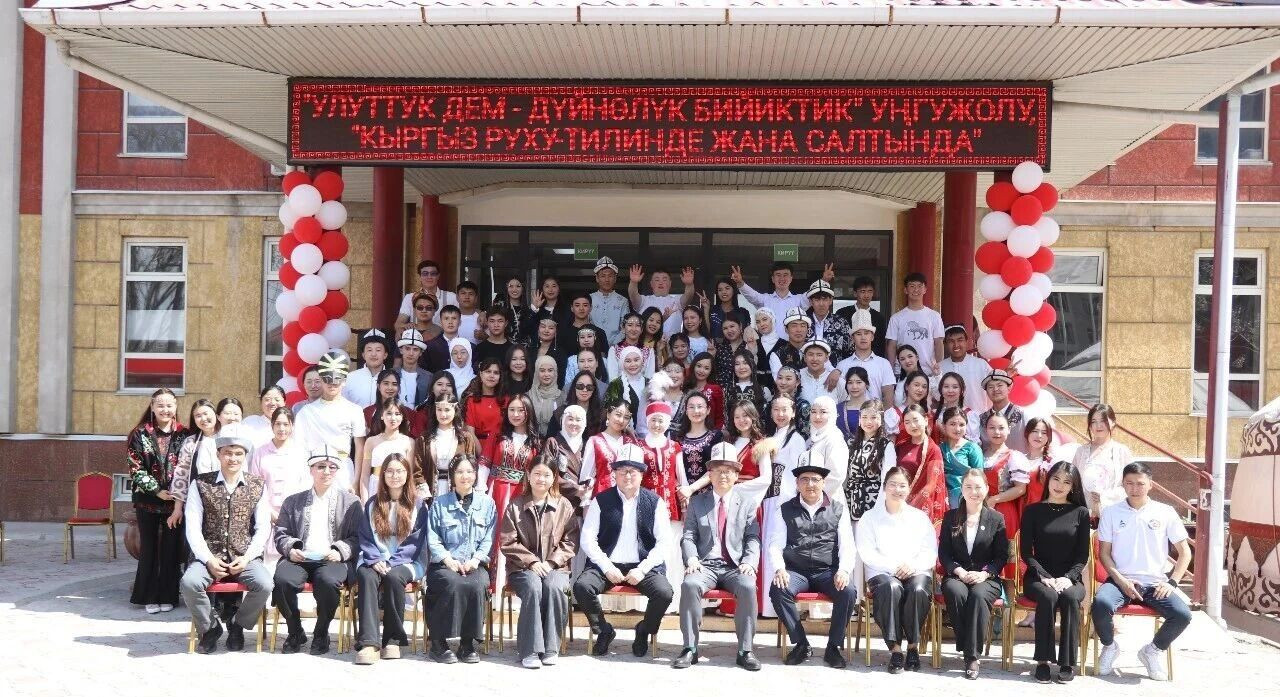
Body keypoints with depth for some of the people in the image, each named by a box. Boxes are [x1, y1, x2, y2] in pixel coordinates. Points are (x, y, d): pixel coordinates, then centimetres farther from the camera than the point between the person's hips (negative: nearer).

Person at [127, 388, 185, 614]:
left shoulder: (183, 435, 3)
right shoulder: (140, 434, 1)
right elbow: (135, 469, -3)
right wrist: (157, 491, -11)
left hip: (175, 502, 0)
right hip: (148, 500, 0)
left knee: (171, 549, 3)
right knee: (149, 548, 4)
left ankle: (167, 596, 11)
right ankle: (150, 597, 12)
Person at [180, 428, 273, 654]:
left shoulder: (257, 486, 8)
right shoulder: (201, 484, 5)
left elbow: (263, 528, 4)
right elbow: (193, 527, -1)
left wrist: (246, 558, -10)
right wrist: (208, 560, -13)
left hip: (244, 557, 1)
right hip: (209, 556, 0)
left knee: (264, 584, -28)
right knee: (189, 582, -31)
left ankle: (238, 626, 3)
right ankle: (210, 628, -1)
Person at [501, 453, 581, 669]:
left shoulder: (564, 506, 9)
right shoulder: (515, 505, 6)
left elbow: (570, 541, 4)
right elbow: (507, 542, 1)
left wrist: (551, 562, -10)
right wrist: (531, 561, -11)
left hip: (555, 567, 1)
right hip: (523, 567, -1)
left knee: (554, 587, -32)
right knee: (533, 587, -33)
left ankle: (551, 647, -21)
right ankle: (530, 650, -29)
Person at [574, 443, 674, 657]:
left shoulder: (655, 502, 5)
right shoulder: (601, 501, 6)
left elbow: (664, 542, 0)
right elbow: (587, 539, 1)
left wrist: (642, 569, -12)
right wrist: (607, 568, -11)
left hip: (643, 566, 0)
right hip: (606, 565, 0)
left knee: (664, 592, -28)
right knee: (582, 586, -28)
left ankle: (644, 631, 4)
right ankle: (603, 630, 0)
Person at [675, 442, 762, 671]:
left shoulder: (747, 503, 12)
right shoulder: (697, 502, 14)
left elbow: (753, 538, 6)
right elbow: (688, 536, 7)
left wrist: (750, 562, -13)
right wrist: (691, 558, -12)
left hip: (736, 566, 0)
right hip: (705, 565, 1)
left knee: (747, 586, -33)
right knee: (689, 584, -32)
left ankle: (745, 650, -24)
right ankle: (690, 648, -24)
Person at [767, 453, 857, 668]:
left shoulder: (838, 511, 13)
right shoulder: (784, 511, 13)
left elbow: (847, 546, 5)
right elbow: (775, 545, 5)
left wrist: (844, 570, -14)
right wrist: (780, 568, -15)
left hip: (828, 572, 0)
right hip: (795, 571, 0)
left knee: (848, 592, -30)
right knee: (778, 589, -31)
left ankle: (834, 646, -12)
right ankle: (801, 644, -14)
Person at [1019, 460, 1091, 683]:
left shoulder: (1081, 512, 8)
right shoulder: (1033, 511, 6)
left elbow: (1083, 555, 4)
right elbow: (1026, 552, 1)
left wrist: (1068, 578, -13)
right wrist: (1045, 576, -14)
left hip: (1070, 578, 1)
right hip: (1039, 576, -1)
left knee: (1070, 597, -33)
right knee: (1048, 596, -34)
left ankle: (1068, 662, -25)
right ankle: (1043, 660, -28)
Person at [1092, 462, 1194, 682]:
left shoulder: (1165, 512, 6)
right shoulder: (1111, 512, 6)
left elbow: (1185, 552, 9)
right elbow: (1104, 553, 5)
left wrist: (1172, 582, -5)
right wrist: (1121, 581, -10)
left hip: (1155, 582, 1)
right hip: (1120, 580, -1)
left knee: (1183, 614, -26)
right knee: (1100, 604, -33)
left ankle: (1153, 650, 6)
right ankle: (1110, 647, 0)